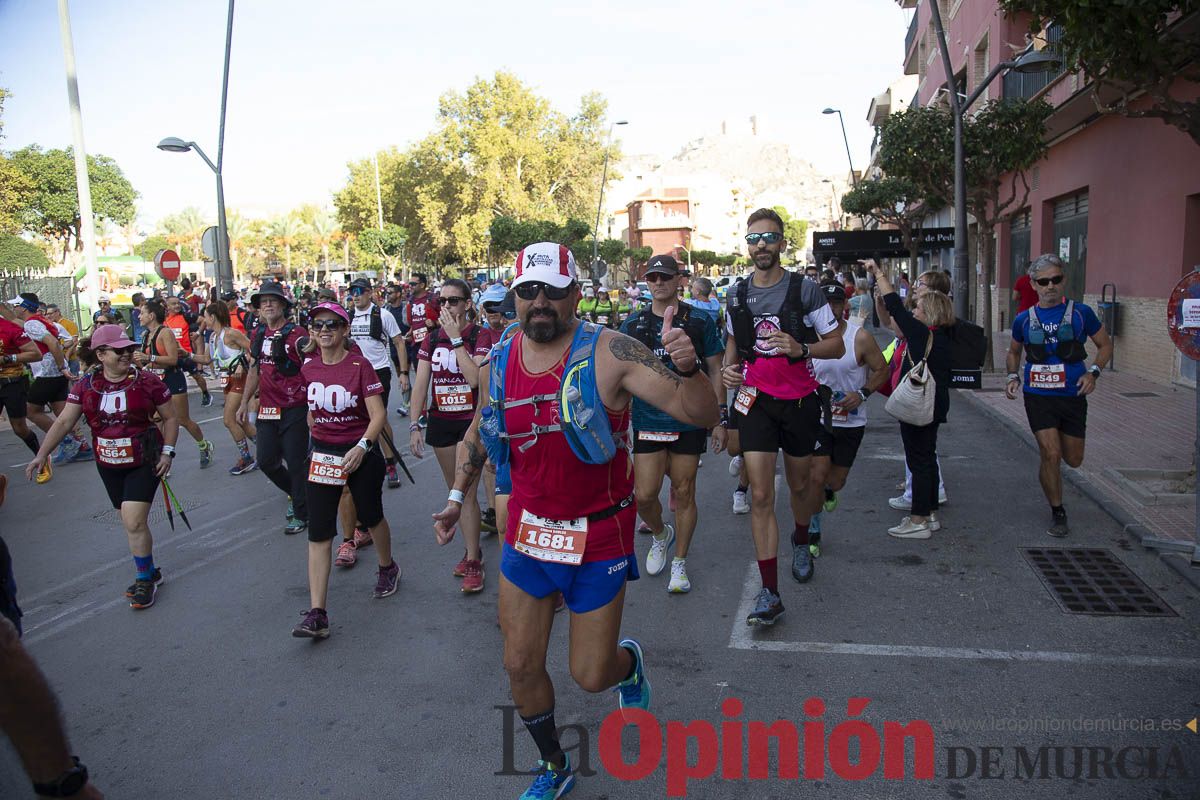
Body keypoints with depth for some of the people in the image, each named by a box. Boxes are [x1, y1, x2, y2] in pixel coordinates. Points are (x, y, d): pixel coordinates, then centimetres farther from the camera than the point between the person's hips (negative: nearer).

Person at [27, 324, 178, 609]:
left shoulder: (147, 381, -10)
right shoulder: (86, 386, -1)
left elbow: (171, 417, -1)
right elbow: (64, 421, -2)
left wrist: (167, 451, -9)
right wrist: (42, 454, -10)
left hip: (144, 462, -4)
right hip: (108, 465, 4)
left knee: (134, 522, -11)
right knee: (132, 523, 12)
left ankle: (144, 579, 6)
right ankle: (150, 572, 29)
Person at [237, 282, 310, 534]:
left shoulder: (296, 334, -10)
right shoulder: (259, 333, 10)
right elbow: (254, 370, 20)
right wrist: (245, 403, 18)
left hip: (294, 409, -6)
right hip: (267, 409, 7)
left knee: (296, 462, 0)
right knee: (265, 460, 10)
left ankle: (301, 513, 14)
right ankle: (294, 492, 35)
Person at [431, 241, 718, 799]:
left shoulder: (610, 353, -17)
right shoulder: (498, 364, -2)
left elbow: (701, 416, -21)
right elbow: (478, 433, 18)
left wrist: (687, 368, -40)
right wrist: (457, 497, 14)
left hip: (598, 540, -4)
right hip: (526, 535, 4)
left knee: (590, 675, 6)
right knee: (520, 667, 11)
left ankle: (628, 661, 45)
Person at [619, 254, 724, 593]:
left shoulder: (699, 321, 1)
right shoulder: (632, 324, 5)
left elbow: (715, 371, 4)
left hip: (689, 422, -1)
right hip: (646, 421, 1)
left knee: (684, 492, 6)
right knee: (644, 494, -3)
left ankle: (679, 562, 23)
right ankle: (660, 534, 30)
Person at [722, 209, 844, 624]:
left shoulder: (804, 289, -6)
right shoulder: (737, 295, 4)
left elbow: (837, 346, -4)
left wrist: (800, 348, -23)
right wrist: (729, 368, -2)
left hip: (800, 400, -1)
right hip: (756, 402, 1)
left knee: (799, 486, 16)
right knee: (761, 496, -7)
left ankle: (801, 540, 50)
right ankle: (769, 593, -5)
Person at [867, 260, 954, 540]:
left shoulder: (923, 334, -18)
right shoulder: (941, 337, 8)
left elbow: (896, 307, -16)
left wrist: (879, 273, -9)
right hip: (934, 406, 10)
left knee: (919, 461, -4)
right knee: (927, 458, 17)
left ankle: (919, 521, 3)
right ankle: (930, 514, 28)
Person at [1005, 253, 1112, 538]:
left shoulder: (1080, 313, -3)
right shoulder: (1024, 319, 1)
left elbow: (1105, 345, 7)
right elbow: (1013, 351, 19)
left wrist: (1093, 372, -9)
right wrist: (1013, 377, 2)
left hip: (1073, 397, 1)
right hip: (1038, 396, -1)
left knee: (1073, 460, 12)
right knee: (1051, 455, -10)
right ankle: (1057, 514, 8)